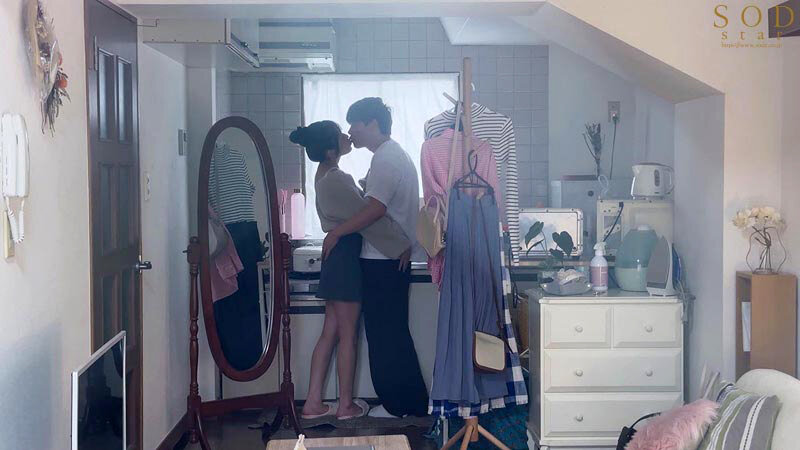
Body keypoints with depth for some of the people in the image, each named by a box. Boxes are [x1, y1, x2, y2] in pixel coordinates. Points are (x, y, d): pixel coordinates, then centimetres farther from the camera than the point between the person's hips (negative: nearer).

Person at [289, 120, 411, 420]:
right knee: (348, 336, 1)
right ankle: (346, 405, 11)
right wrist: (402, 244, -14)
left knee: (330, 332, 11)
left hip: (337, 255, 9)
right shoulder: (336, 180, -20)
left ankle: (313, 402, 14)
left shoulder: (325, 174, 10)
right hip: (346, 258, -9)